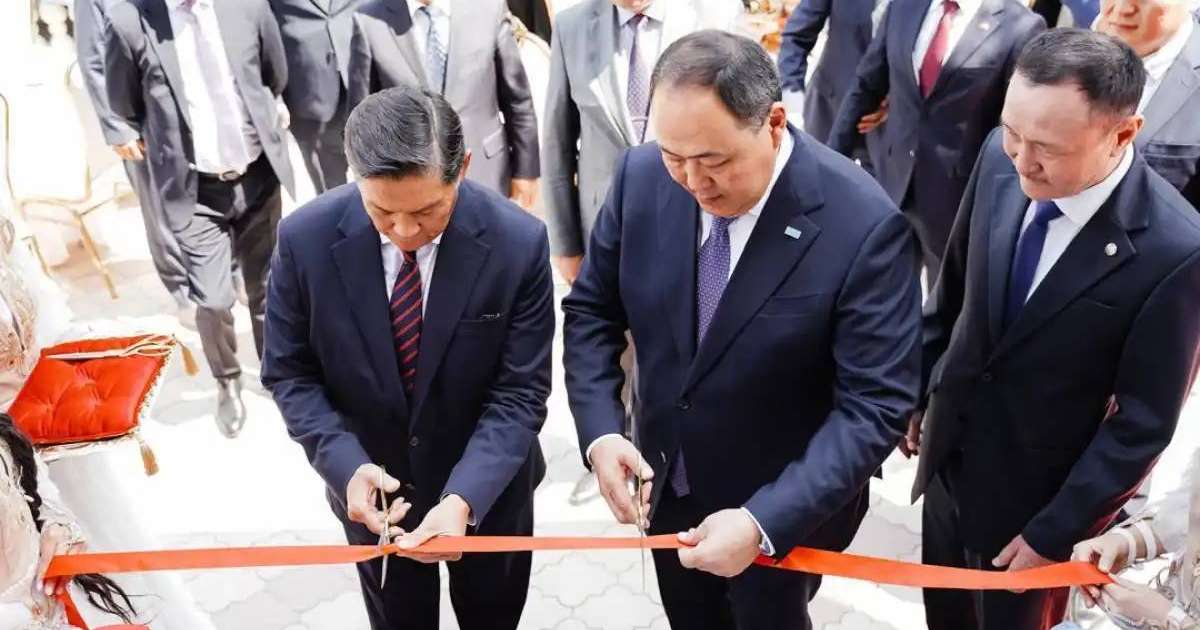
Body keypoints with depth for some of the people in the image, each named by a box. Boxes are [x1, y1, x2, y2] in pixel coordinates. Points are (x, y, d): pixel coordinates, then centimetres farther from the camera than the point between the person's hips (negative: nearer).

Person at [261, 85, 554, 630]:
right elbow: (289, 373, -9)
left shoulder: (519, 243, -24)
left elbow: (519, 394, -19)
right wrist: (346, 466, -24)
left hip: (488, 486, 0)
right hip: (371, 487, 1)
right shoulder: (306, 238, -20)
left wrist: (464, 497, -32)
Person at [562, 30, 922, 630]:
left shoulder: (863, 225, -28)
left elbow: (875, 404, -25)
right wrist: (599, 431, -16)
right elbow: (592, 309, -3)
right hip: (666, 479, 4)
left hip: (788, 502, -4)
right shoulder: (642, 176, -15)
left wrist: (764, 525, -32)